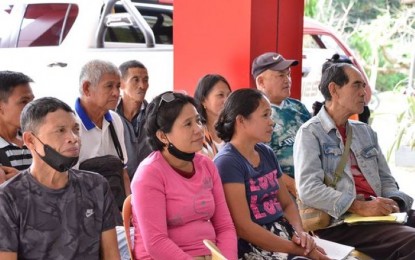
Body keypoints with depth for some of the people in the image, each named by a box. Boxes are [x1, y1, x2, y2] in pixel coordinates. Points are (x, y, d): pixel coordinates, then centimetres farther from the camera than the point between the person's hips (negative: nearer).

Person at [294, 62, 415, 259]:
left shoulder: (365, 132, 23)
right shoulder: (310, 133, 0)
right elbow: (309, 189, -13)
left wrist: (393, 202, 0)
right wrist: (360, 207, -20)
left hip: (377, 214, 7)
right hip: (339, 224, -7)